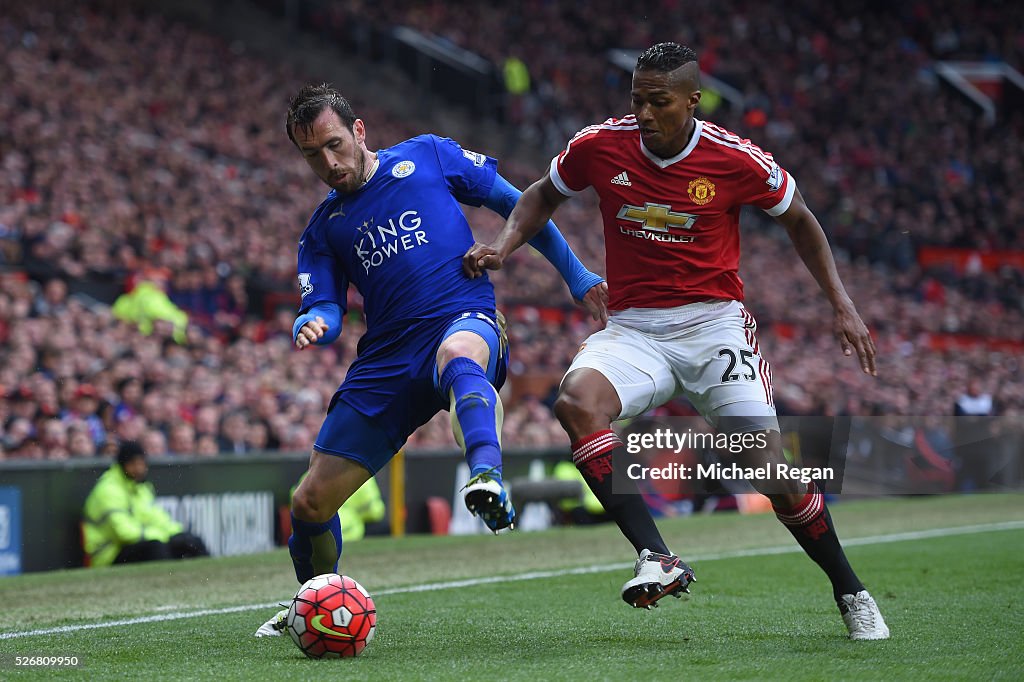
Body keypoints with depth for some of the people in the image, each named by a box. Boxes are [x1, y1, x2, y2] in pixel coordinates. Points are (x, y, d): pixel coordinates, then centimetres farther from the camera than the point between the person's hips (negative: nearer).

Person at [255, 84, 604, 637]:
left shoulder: (427, 156, 9)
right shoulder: (323, 228, 17)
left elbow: (515, 204, 14)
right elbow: (323, 309, 8)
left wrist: (576, 276, 10)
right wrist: (312, 326, -18)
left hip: (467, 322, -4)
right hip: (387, 359, 4)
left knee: (457, 354, -45)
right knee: (311, 502, 2)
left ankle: (489, 482, -69)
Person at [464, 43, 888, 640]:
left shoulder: (738, 160, -10)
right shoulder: (599, 146, -5)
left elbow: (798, 219, 9)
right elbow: (544, 195, 16)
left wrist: (842, 304, 4)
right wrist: (506, 244, -3)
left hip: (715, 324, -2)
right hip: (633, 330, 2)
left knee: (771, 470, -11)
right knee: (576, 401, -31)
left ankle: (851, 595, 14)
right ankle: (658, 560, -32)